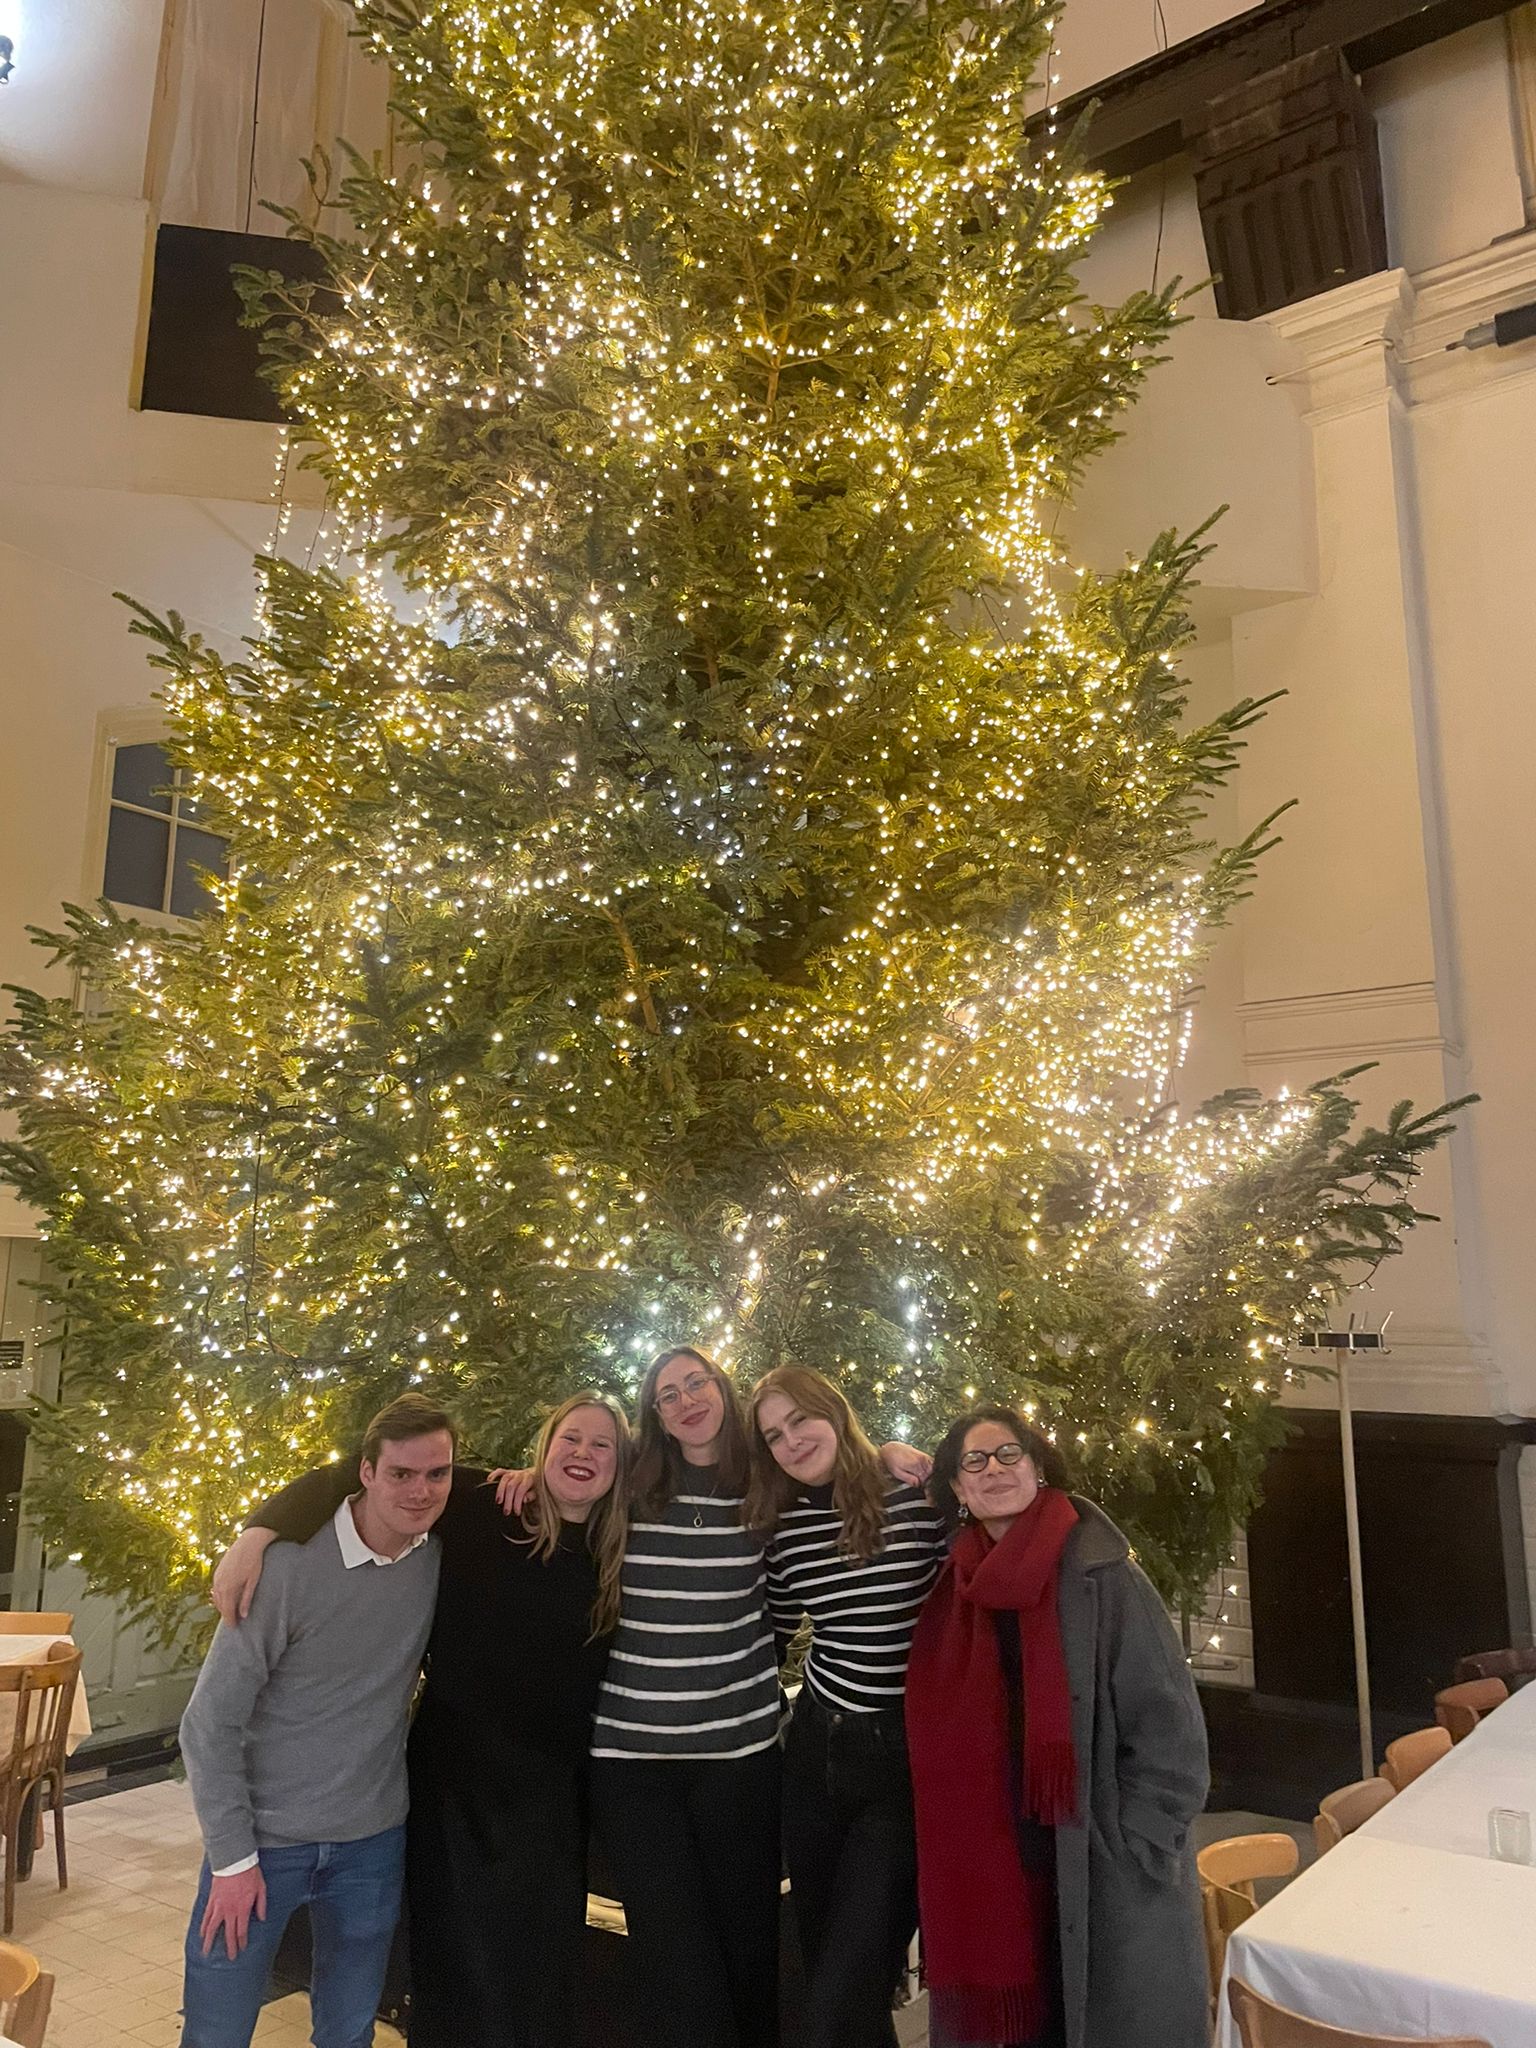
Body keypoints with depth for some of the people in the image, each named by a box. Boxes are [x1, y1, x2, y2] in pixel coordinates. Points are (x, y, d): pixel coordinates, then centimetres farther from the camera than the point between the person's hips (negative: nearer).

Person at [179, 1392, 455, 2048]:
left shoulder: (442, 1558, -8)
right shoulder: (291, 1565, -21)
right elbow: (210, 1722, -13)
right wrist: (231, 1857, -12)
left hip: (372, 1843, 4)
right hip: (264, 1839, -3)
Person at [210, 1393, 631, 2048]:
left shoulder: (616, 1556, -2)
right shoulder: (480, 1504, -14)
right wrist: (261, 1531, -28)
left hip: (551, 1793, 3)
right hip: (454, 1773, -3)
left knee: (540, 1966, 16)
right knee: (455, 1959, 11)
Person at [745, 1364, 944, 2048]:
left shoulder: (919, 1497, -12)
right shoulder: (780, 1525, 1)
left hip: (907, 1755, -4)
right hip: (817, 1751, 5)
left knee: (843, 1992, -3)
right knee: (824, 1954, 20)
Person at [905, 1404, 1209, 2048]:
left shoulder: (1097, 1576, -13)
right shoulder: (957, 1587, 2)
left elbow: (1170, 1731, -12)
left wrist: (1131, 1857, -12)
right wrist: (952, 1862, 10)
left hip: (1103, 1879, -4)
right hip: (989, 1871, 4)